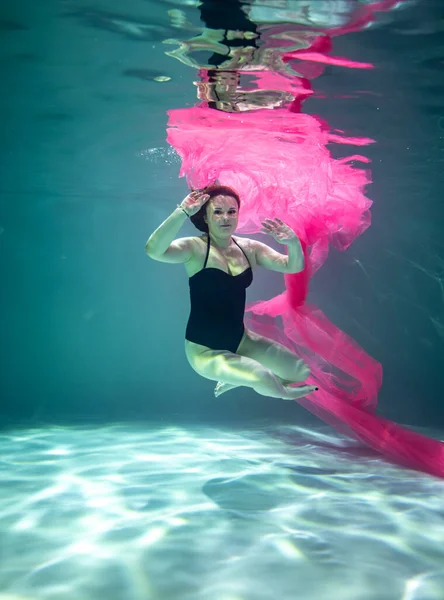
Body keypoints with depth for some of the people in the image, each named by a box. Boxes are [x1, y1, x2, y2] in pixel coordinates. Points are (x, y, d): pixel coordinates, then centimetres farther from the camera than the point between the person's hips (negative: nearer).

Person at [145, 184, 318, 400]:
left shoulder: (249, 248, 0)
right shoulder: (194, 248, -16)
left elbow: (293, 266, -2)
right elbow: (153, 251, -34)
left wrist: (293, 242, -23)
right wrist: (183, 212, -40)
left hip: (240, 340, 6)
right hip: (204, 350, -6)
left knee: (301, 371, 3)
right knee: (264, 379, -28)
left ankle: (234, 379, 23)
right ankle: (281, 392, 12)